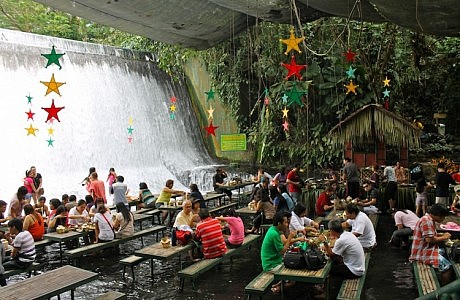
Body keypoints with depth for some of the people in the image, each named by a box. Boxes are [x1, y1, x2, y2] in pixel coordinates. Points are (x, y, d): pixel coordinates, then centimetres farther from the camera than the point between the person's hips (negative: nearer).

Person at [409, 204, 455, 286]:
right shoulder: (426, 220, -20)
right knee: (447, 266, -16)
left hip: (428, 249, 11)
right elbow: (429, 239, -25)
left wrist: (443, 235, 8)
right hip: (423, 253, -11)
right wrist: (443, 238, -11)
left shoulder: (430, 220, 14)